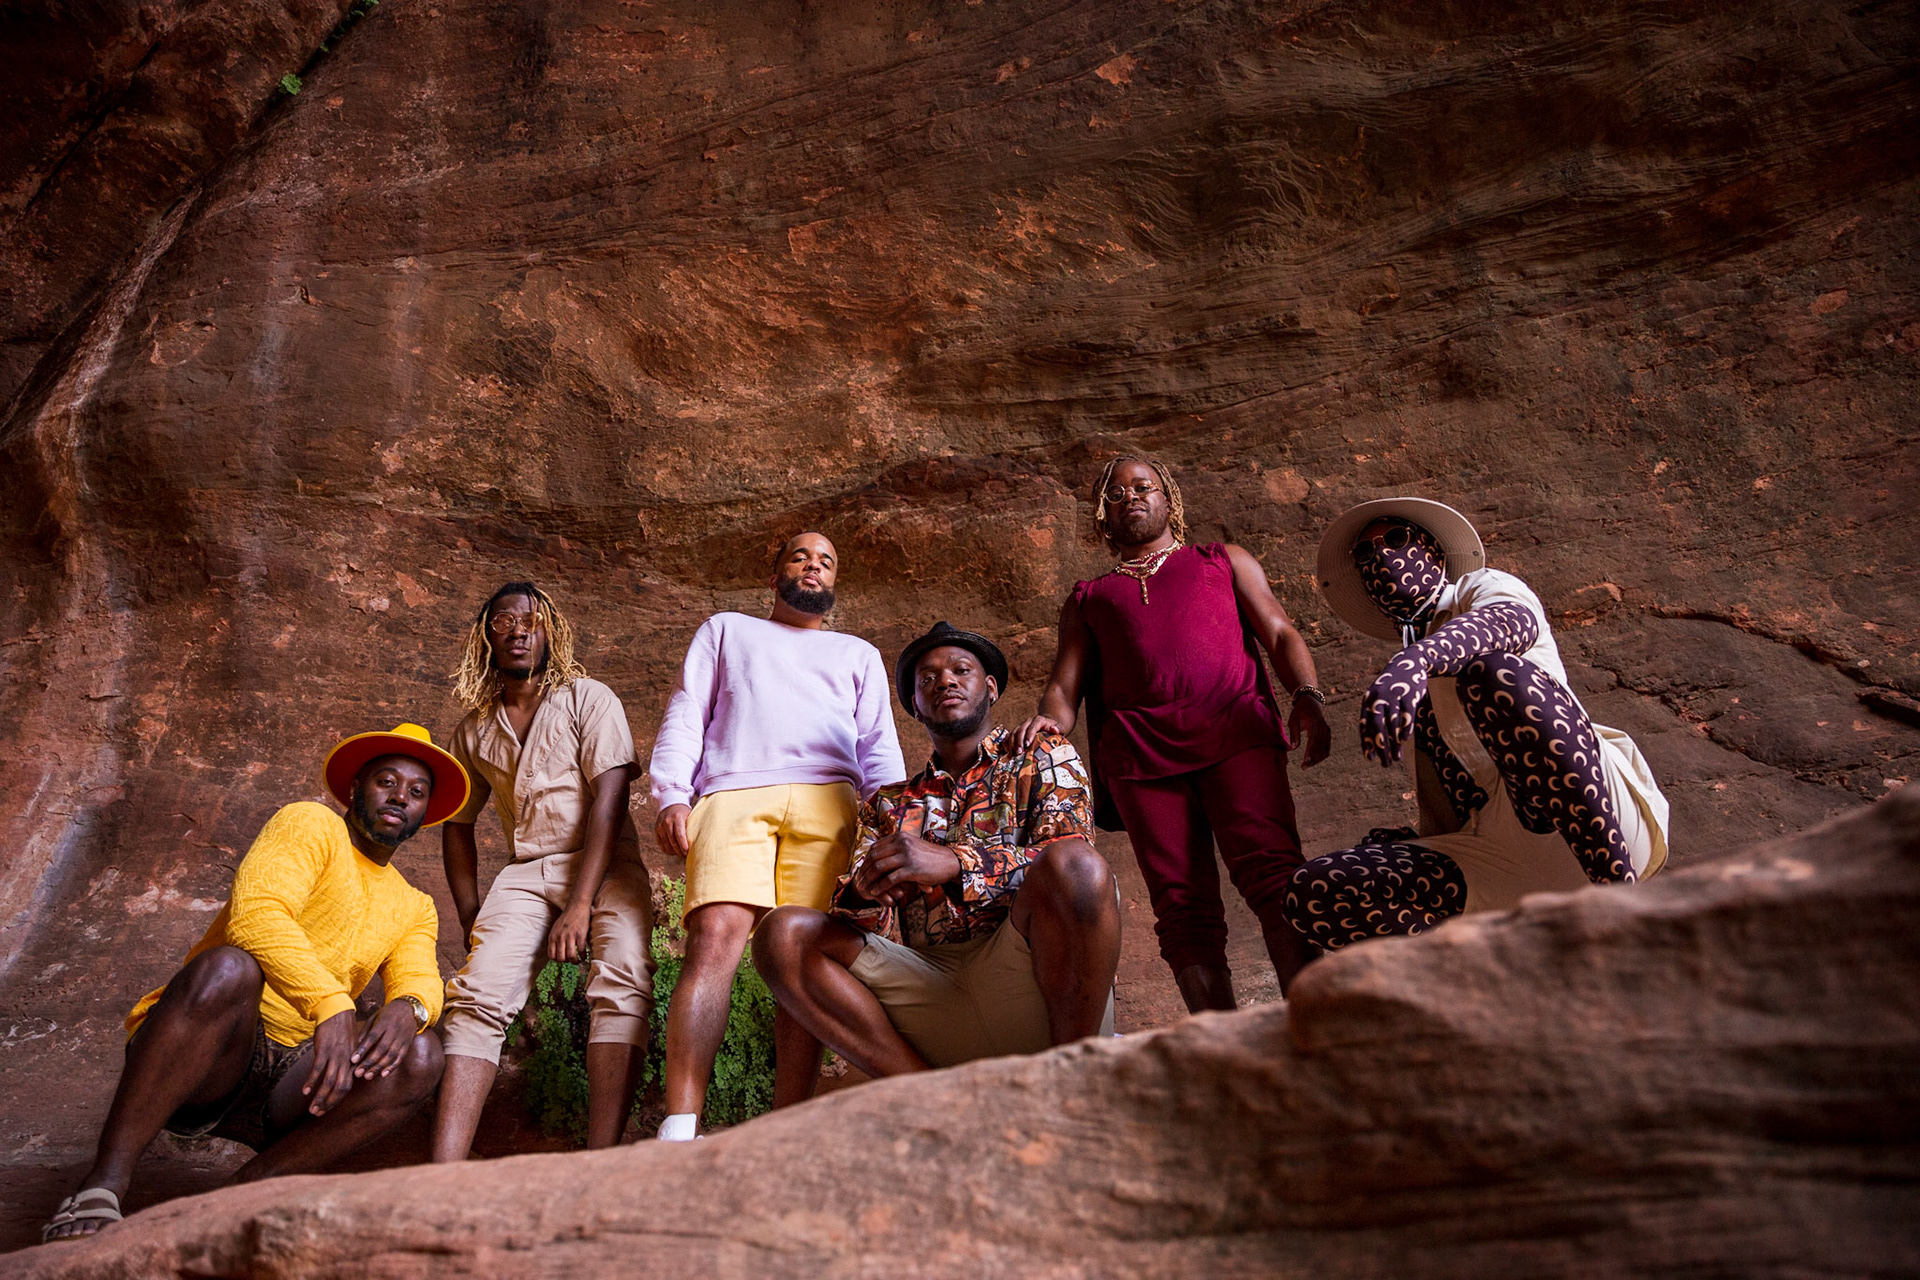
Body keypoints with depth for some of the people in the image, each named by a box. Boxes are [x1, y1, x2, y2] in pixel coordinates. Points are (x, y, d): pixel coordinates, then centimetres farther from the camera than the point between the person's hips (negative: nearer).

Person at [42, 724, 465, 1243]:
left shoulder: (414, 909, 19)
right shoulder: (310, 825, 2)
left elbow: (421, 980, 0)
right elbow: (255, 914, -17)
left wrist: (407, 1007, -27)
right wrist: (330, 1006, -31)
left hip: (290, 1075, 4)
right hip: (195, 1060, -4)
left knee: (419, 1056, -22)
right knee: (228, 968, -35)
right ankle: (101, 1187, -25)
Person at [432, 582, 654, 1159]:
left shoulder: (588, 700, 0)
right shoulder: (475, 728, 15)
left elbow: (610, 799, -11)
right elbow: (457, 824, 23)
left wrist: (580, 905, -20)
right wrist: (471, 917, 12)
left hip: (604, 867, -4)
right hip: (525, 873, 4)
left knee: (622, 983, -29)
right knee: (478, 992, -19)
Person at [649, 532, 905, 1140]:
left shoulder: (859, 654, 33)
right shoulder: (726, 630, 32)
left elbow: (878, 745, 21)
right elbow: (686, 714, 19)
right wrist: (672, 794, 1)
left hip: (827, 800, 2)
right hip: (732, 795, -1)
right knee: (715, 939, -22)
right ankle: (679, 1132, -28)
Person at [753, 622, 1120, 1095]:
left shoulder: (1041, 756, 16)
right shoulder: (888, 804, 25)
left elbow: (1071, 865, -4)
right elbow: (870, 931, 13)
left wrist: (955, 863, -21)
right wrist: (865, 893, -13)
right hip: (928, 983, 4)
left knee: (1070, 863, -33)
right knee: (783, 933, -13)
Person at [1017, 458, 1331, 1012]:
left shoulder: (1224, 561, 29)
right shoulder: (1087, 599, 30)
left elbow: (1280, 634, 17)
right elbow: (1064, 686, 20)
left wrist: (1307, 697, -5)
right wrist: (1050, 719, -6)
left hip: (1234, 730, -1)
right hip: (1140, 751, 1)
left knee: (1271, 871, -22)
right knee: (1183, 906, -10)